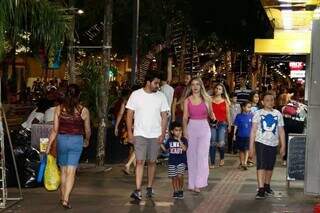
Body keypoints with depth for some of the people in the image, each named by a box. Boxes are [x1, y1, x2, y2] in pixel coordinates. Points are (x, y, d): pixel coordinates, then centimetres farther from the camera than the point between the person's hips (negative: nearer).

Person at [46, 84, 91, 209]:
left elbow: (55, 130, -2)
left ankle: (62, 197, 27)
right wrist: (87, 141, 27)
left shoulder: (59, 109, -2)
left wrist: (49, 146, 5)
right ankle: (66, 200, -10)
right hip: (76, 141, -2)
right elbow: (87, 130, 6)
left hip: (62, 140, 2)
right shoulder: (83, 111, -4)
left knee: (63, 171, 17)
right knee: (71, 172, -1)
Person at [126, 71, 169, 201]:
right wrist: (129, 132, -5)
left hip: (155, 135, 2)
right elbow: (129, 114, 1)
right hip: (140, 134, -2)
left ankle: (150, 188, 22)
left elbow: (164, 116, 4)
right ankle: (138, 190, -11)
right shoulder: (136, 95, -2)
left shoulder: (161, 96, 2)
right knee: (140, 161, -9)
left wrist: (163, 134, -4)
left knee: (152, 162, 9)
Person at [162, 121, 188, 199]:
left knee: (179, 176, -15)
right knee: (174, 177, 5)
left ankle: (180, 190, 3)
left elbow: (184, 148, -20)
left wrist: (179, 140, -24)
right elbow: (166, 149, 12)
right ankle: (175, 191, 17)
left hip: (181, 161, -3)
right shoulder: (170, 140, 5)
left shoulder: (184, 140, -3)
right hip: (172, 162, 3)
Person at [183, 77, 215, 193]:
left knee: (202, 155, -9)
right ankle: (192, 183, 13)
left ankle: (198, 183, -7)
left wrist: (213, 116, -9)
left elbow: (210, 113, 13)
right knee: (191, 156, 4)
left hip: (204, 128, -1)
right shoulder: (187, 100, 4)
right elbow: (185, 117, 3)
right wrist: (185, 130, -8)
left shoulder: (206, 99, 3)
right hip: (191, 127, 1)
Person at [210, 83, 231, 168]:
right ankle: (212, 163, 6)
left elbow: (227, 113, 10)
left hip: (222, 123, 0)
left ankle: (222, 158, 18)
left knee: (221, 143, -11)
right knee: (212, 143, -2)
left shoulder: (225, 101, 7)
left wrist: (229, 125, 10)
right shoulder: (210, 100, 3)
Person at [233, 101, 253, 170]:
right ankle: (241, 163, 25)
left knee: (246, 149, -7)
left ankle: (245, 163, -8)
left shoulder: (251, 116, -2)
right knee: (241, 150, 12)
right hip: (240, 135, 0)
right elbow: (236, 126, 1)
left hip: (248, 136, 0)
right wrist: (234, 134, 0)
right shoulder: (239, 116, -5)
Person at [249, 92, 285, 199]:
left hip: (273, 144, 3)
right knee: (261, 165, -12)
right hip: (261, 142, -3)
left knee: (270, 166, 12)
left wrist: (283, 146, 6)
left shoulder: (278, 114, 7)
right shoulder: (258, 113, 0)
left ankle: (267, 186, 30)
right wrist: (251, 146, -6)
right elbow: (253, 130, -1)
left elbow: (281, 131, 10)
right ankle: (261, 190, -14)